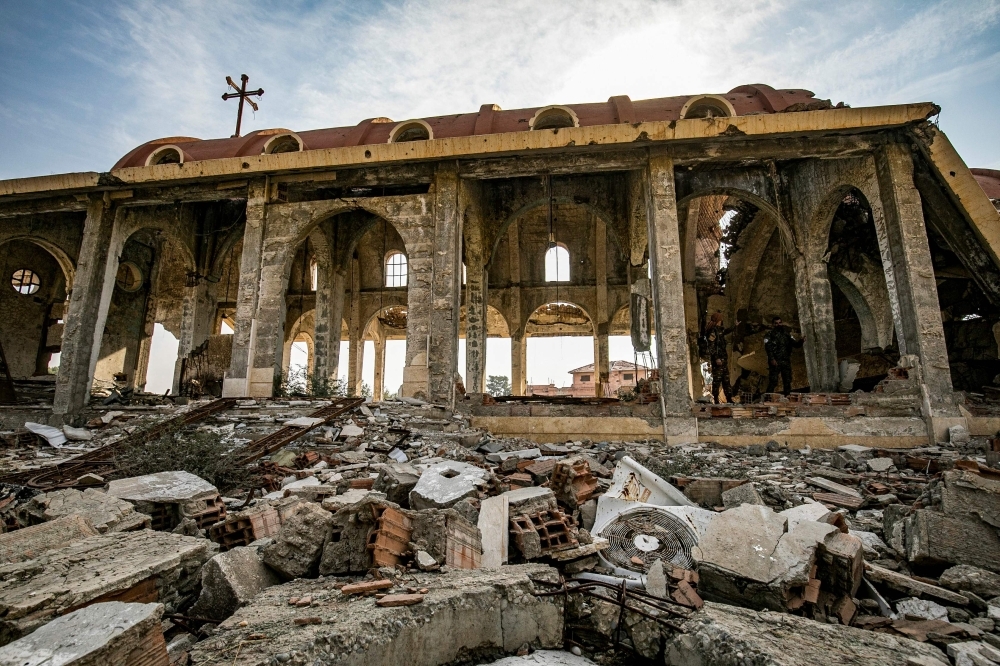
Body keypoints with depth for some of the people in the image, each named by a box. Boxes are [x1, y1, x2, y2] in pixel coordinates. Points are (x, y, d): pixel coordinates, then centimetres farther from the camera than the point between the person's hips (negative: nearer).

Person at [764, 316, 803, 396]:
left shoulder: (786, 334, 17)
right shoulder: (770, 334, 2)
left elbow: (795, 344, 11)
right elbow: (768, 347, -8)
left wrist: (801, 341, -12)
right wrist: (771, 359, -19)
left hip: (786, 361, 5)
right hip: (775, 362, -5)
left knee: (787, 382, 6)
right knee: (773, 382, -9)